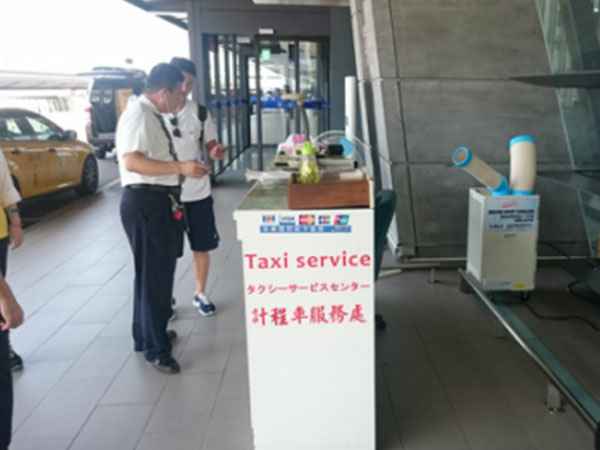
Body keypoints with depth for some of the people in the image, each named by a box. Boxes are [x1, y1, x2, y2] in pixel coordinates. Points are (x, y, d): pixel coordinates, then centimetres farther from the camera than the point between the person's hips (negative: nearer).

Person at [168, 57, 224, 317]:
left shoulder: (200, 113, 2)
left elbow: (211, 146, 8)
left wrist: (216, 152, -15)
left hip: (198, 192, 2)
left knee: (202, 246, 11)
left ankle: (200, 294, 29)